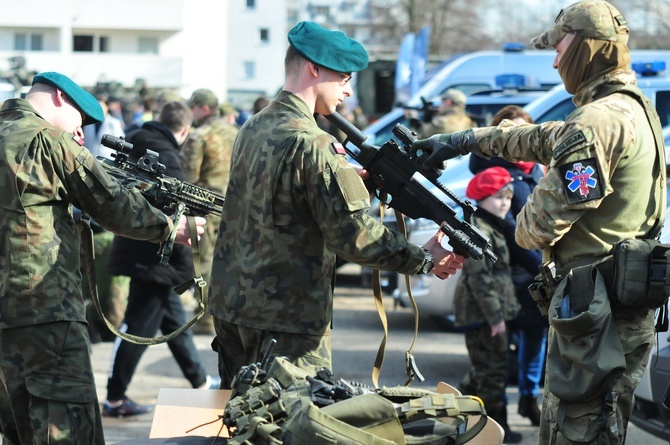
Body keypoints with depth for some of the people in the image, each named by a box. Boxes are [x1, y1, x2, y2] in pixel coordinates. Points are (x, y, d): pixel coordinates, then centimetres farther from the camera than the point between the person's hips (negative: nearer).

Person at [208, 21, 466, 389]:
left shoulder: (252, 130, 10)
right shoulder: (311, 145, -18)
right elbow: (355, 235, -18)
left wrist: (360, 182, 10)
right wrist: (425, 260, -8)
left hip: (231, 305, 9)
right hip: (285, 323, -9)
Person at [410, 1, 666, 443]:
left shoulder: (598, 122, -18)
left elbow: (543, 219, -19)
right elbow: (543, 139, 28)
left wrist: (523, 229, 5)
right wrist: (466, 140, 31)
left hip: (595, 311, -10)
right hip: (629, 309, 10)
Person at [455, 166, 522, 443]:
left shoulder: (493, 230, 18)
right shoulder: (478, 232, -16)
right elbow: (480, 278, -21)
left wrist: (508, 307, 22)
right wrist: (495, 316, -22)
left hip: (490, 313, 10)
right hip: (482, 314, -10)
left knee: (483, 368, 18)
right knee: (492, 369, -6)